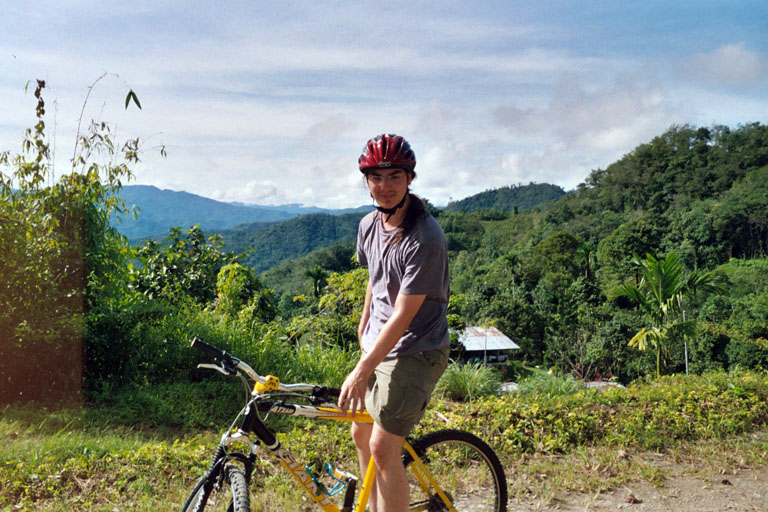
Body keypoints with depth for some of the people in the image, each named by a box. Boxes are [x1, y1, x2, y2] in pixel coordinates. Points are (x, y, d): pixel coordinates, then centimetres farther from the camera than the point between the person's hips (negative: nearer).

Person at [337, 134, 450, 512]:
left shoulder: (425, 238, -25)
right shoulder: (369, 225, -1)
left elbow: (403, 316, -25)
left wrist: (361, 372, -25)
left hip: (414, 352, -8)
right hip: (378, 345, 8)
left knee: (383, 447, -10)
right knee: (361, 433, 17)